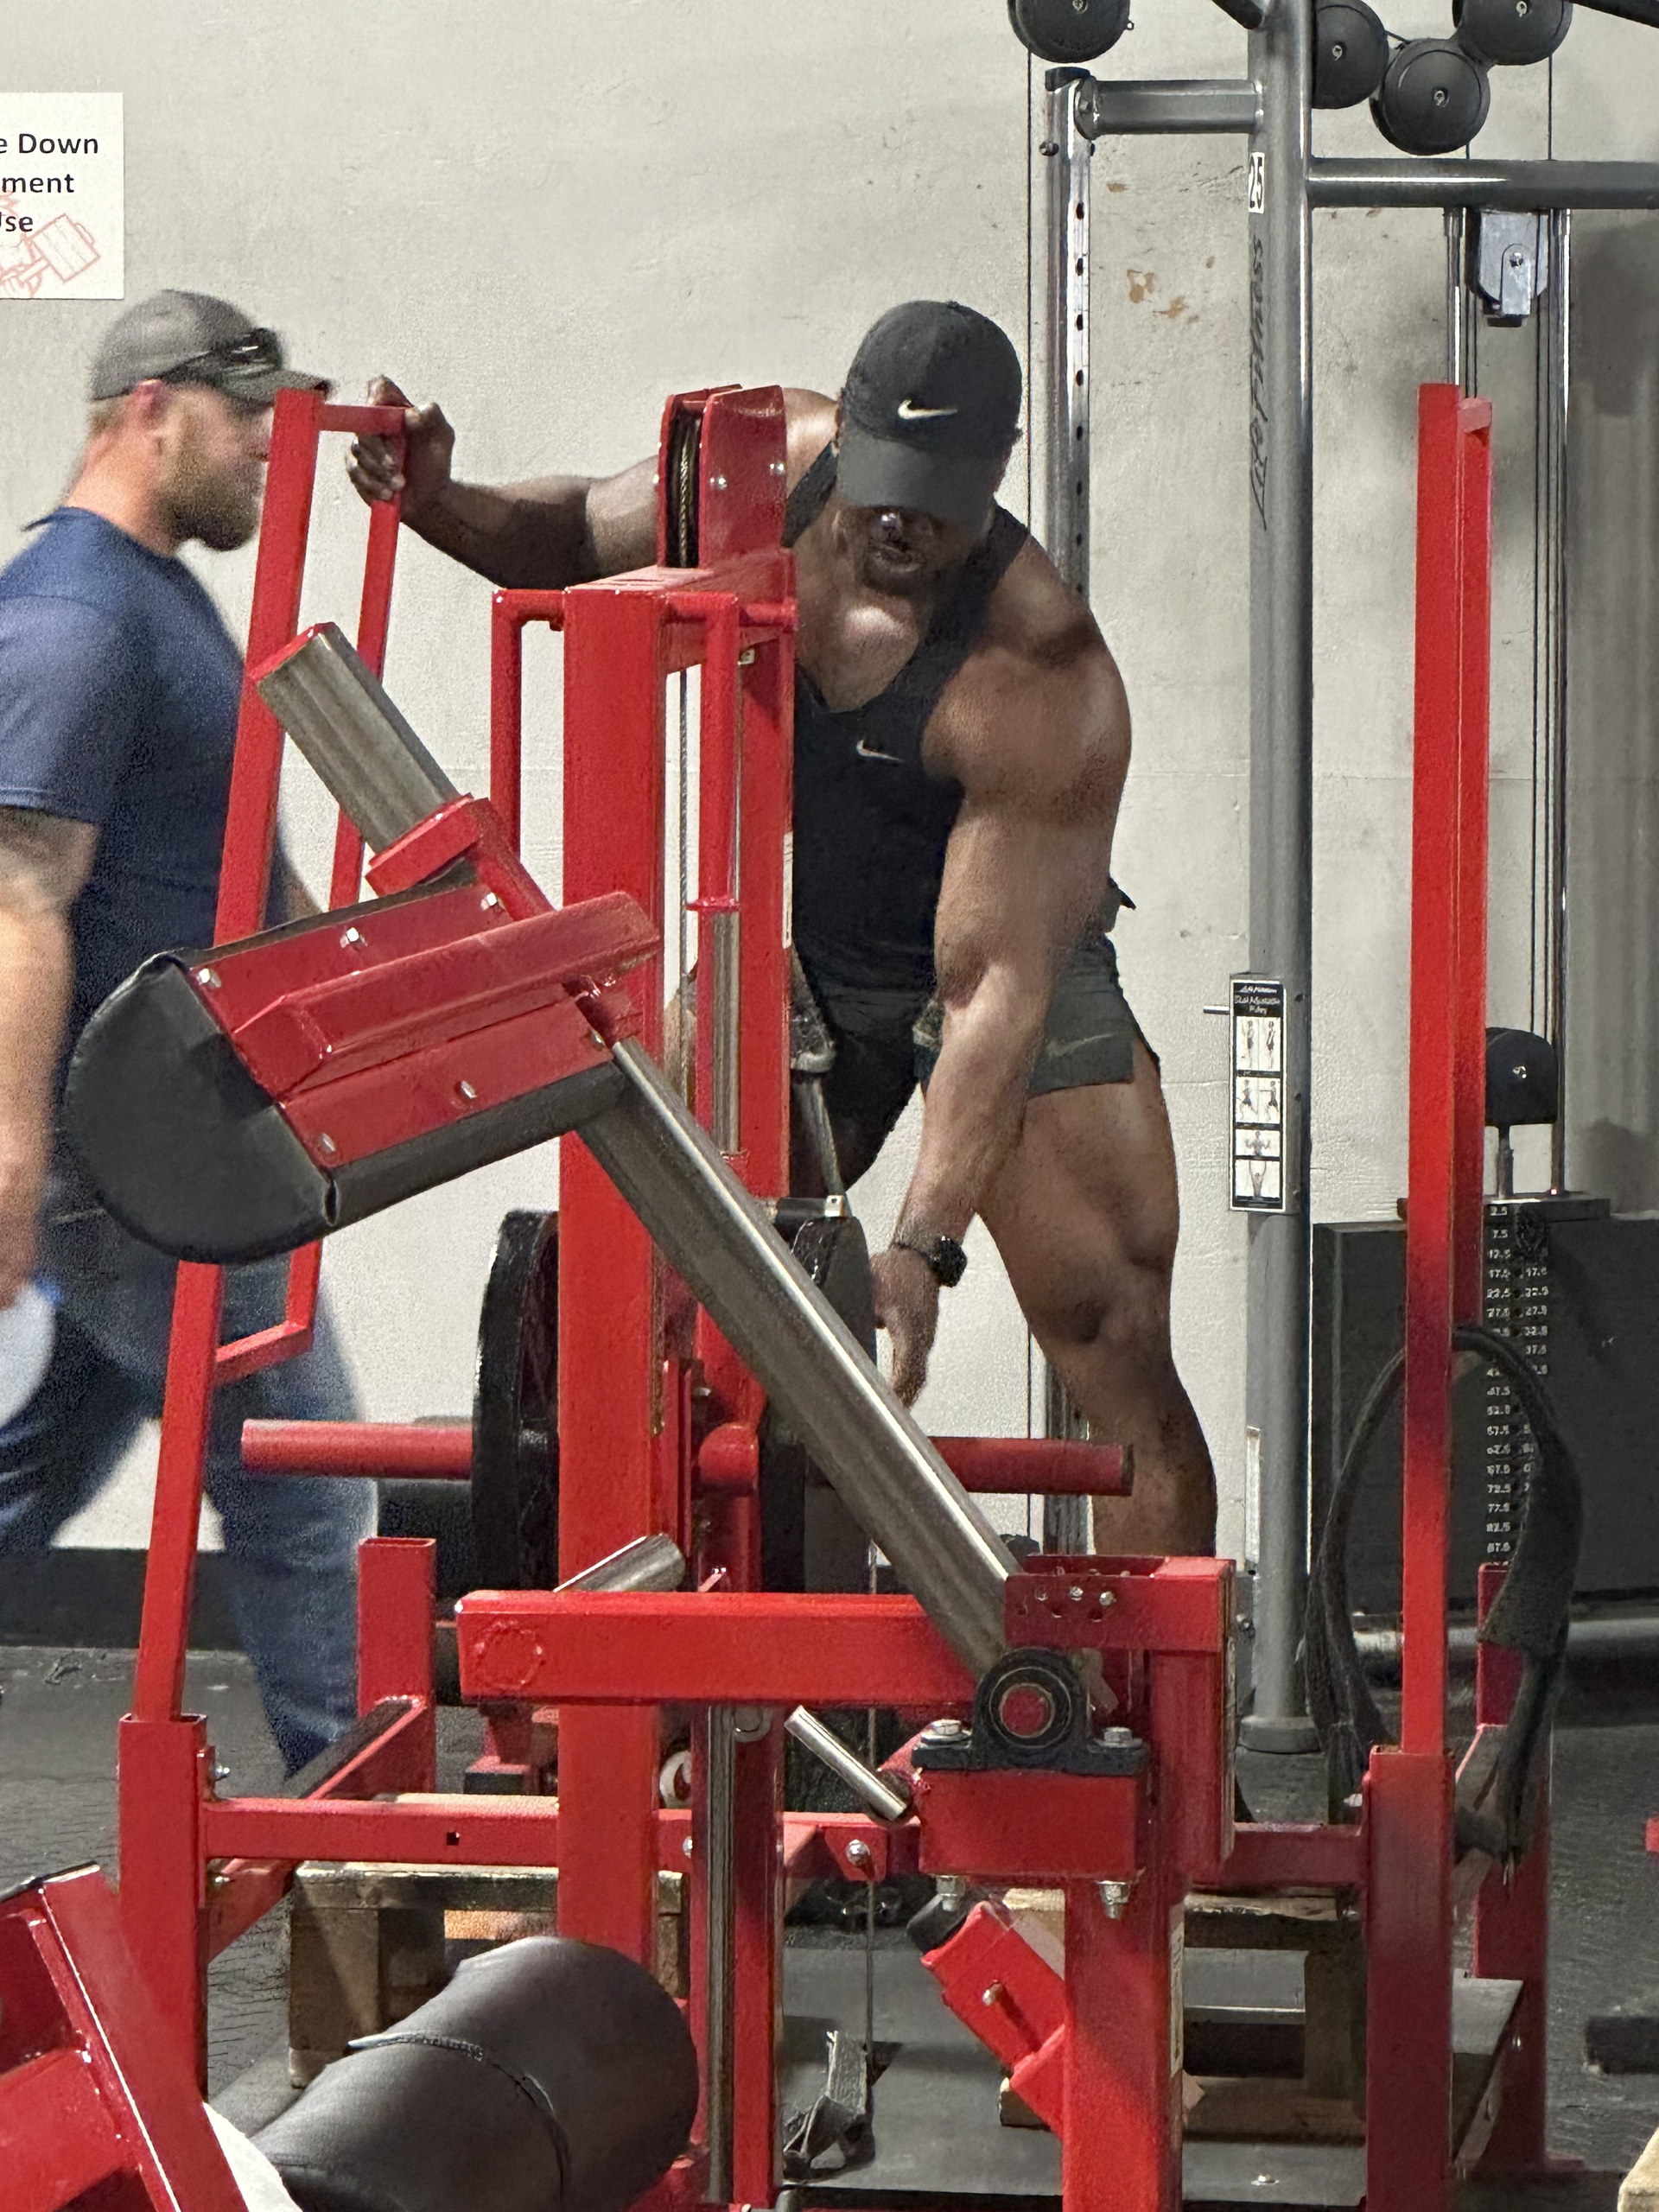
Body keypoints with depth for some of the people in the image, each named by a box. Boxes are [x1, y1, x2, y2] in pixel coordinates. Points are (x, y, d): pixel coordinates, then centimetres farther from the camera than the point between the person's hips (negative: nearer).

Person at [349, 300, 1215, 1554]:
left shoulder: (1044, 683, -33)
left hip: (1016, 957, -5)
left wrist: (922, 1244, -43)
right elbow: (586, 536, 5)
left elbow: (996, 989, -35)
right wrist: (441, 506, -15)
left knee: (1123, 1359, -13)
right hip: (791, 952, 5)